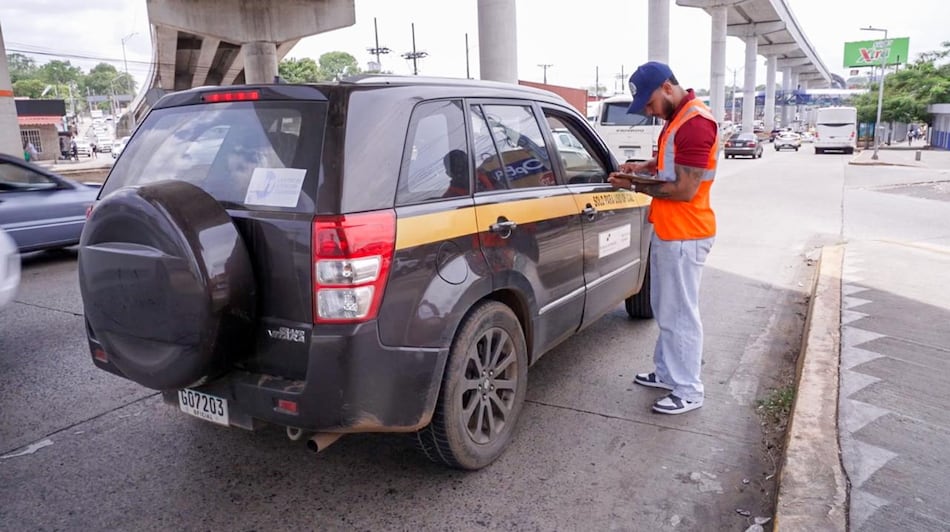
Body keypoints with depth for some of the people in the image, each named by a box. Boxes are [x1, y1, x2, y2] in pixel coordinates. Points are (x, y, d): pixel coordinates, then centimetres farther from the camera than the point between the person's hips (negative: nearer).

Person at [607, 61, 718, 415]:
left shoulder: (696, 123, -20)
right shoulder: (676, 118, 12)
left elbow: (685, 189, -23)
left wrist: (636, 185, -14)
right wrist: (641, 167, 9)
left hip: (684, 236, -10)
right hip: (666, 230, 10)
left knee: (680, 314, -2)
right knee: (665, 308, 18)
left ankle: (689, 391, 11)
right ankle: (667, 373, 32)